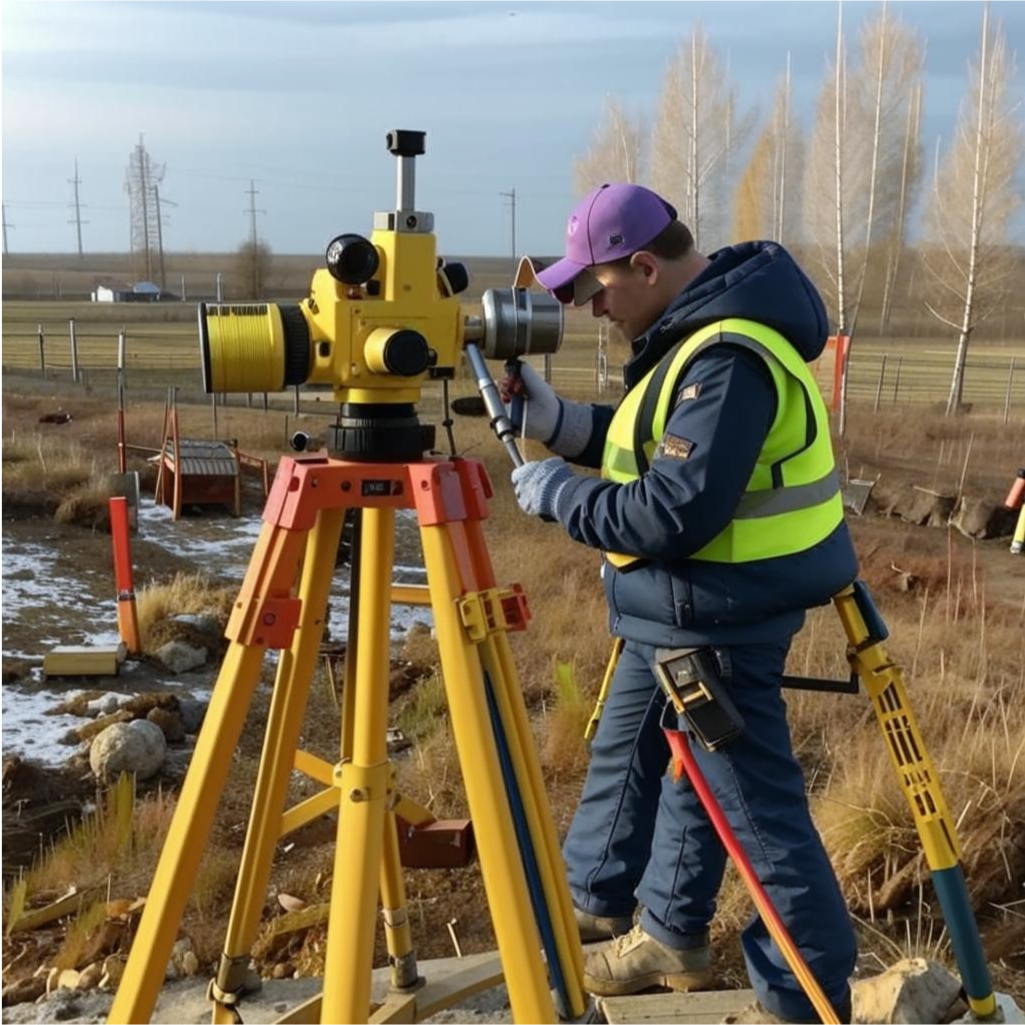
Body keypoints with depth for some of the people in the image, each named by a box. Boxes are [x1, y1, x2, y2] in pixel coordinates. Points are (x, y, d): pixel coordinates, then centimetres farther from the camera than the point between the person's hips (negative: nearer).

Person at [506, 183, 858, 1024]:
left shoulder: (728, 357, -25)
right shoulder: (697, 331, 8)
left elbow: (674, 513, -28)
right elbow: (656, 448, 17)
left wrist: (556, 492, -15)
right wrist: (557, 420, 5)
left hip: (716, 619, -11)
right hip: (677, 610, 11)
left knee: (757, 807, 0)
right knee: (629, 753, 23)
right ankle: (599, 905, 42)